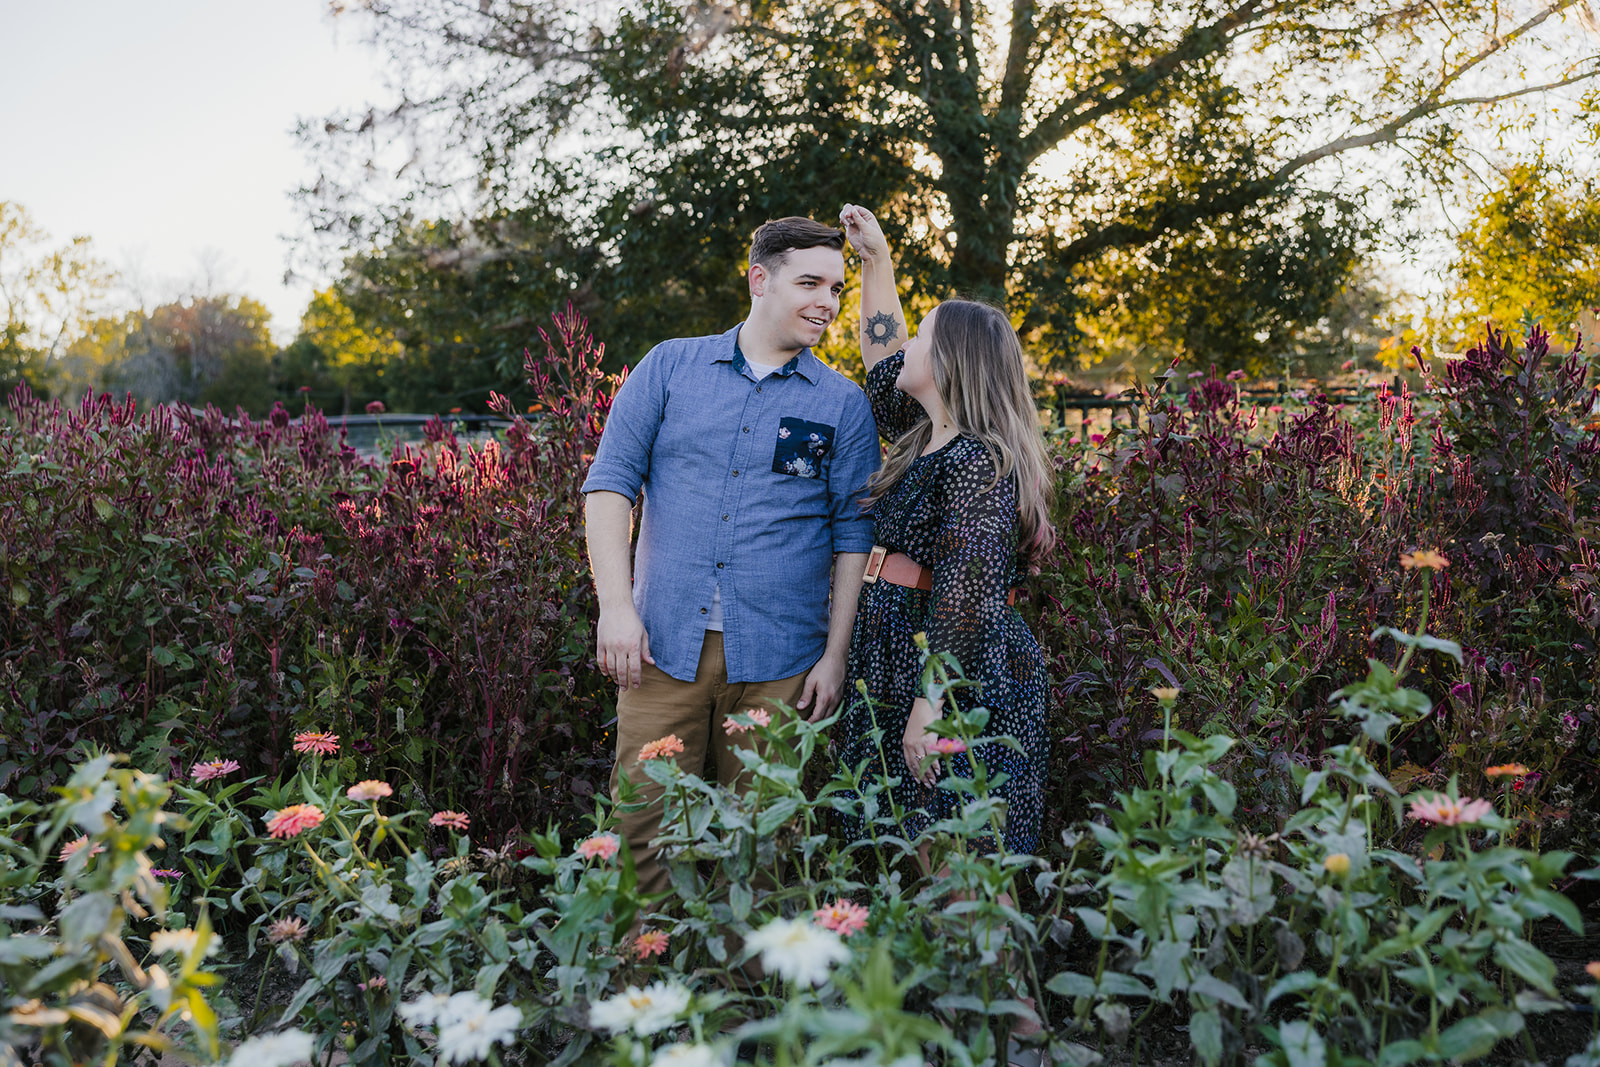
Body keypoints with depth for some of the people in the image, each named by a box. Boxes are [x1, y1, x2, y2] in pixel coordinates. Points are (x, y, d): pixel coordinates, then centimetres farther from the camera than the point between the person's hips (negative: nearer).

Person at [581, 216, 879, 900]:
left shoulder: (843, 405, 7)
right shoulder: (670, 367, 7)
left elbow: (853, 535, 7)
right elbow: (610, 481, 4)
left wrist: (835, 655, 1)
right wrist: (615, 605, -6)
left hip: (778, 662, 0)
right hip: (664, 645, 0)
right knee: (646, 827, 2)